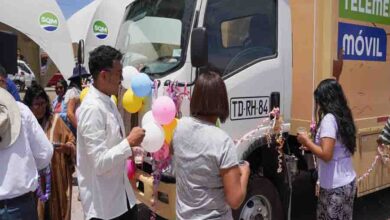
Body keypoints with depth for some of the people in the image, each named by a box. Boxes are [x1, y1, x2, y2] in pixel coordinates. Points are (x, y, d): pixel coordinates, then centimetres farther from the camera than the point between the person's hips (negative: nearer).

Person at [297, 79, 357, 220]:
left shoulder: (329, 119, -17)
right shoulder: (343, 117, 7)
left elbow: (326, 155, -23)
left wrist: (307, 141, -10)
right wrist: (312, 146, 14)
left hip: (335, 186, -8)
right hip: (348, 182, 8)